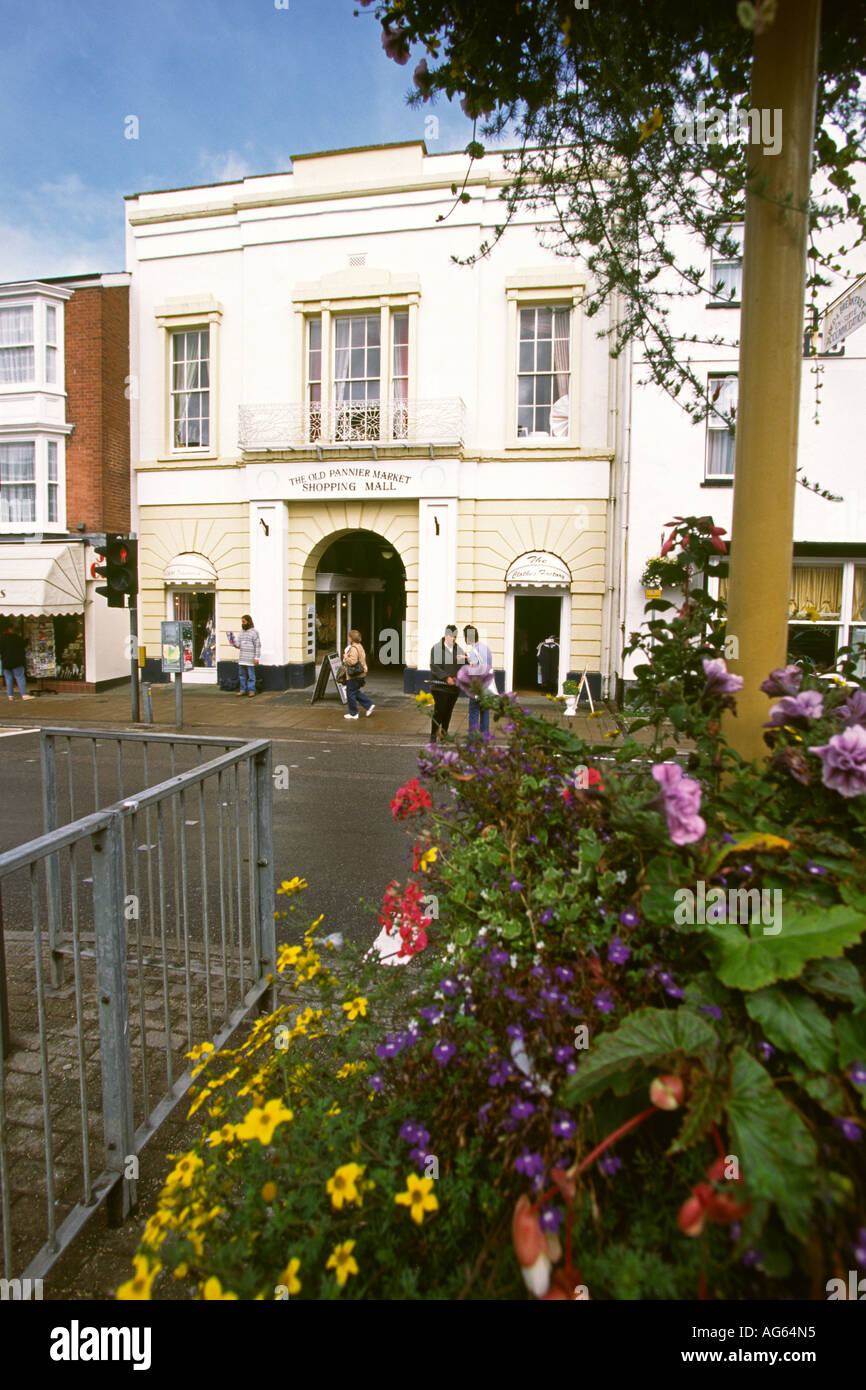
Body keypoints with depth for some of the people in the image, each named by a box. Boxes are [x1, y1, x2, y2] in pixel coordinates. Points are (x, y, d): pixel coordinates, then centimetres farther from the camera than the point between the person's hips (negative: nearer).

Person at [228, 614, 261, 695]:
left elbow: (258, 646, -8)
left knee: (251, 675, -2)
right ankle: (243, 690, 16)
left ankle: (251, 690, 4)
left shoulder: (254, 632, -5)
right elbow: (238, 644, 17)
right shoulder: (242, 632, 15)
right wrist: (234, 643, -6)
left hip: (250, 659, -6)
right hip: (241, 659, 7)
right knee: (242, 675, 9)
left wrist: (256, 658, -13)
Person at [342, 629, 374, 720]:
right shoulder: (360, 647, 12)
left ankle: (353, 714, 8)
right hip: (361, 674, 10)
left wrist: (345, 657, -13)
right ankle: (369, 705, 15)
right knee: (356, 692, 21)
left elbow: (353, 661, -29)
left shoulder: (353, 648, -19)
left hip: (354, 676, -10)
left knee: (350, 693, 1)